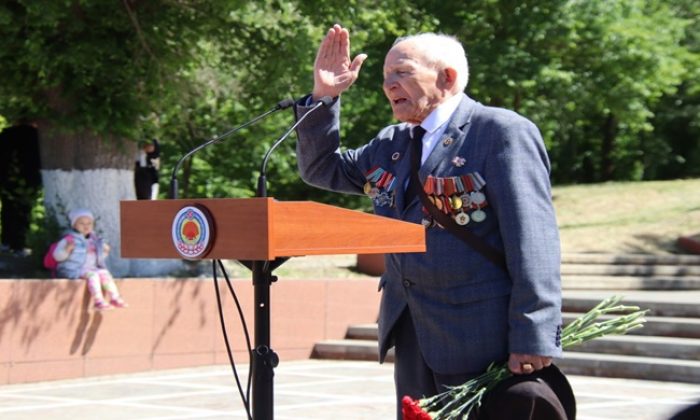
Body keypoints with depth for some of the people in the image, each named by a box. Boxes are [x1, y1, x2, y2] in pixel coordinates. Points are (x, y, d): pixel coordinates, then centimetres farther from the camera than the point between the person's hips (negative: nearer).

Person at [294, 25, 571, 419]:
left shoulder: (503, 132, -10)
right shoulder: (391, 143, 15)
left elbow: (532, 242, -16)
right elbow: (321, 169, 25)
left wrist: (533, 340, -23)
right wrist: (323, 97, 9)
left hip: (481, 336, -7)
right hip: (412, 333, 8)